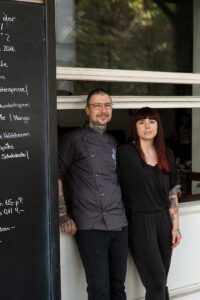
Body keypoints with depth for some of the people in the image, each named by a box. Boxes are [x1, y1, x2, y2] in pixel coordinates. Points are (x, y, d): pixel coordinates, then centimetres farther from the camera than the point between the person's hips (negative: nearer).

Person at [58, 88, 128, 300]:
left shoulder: (113, 143, 16)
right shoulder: (74, 140, -2)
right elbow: (57, 177, -3)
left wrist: (121, 212, 15)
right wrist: (63, 217, -8)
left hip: (119, 224, 5)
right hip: (90, 226, -5)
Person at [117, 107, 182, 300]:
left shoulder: (166, 154, 8)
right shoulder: (124, 153, -8)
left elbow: (172, 192, 11)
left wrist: (175, 226, 7)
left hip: (163, 220, 5)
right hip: (139, 221, -5)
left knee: (160, 282, 9)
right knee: (157, 281, -7)